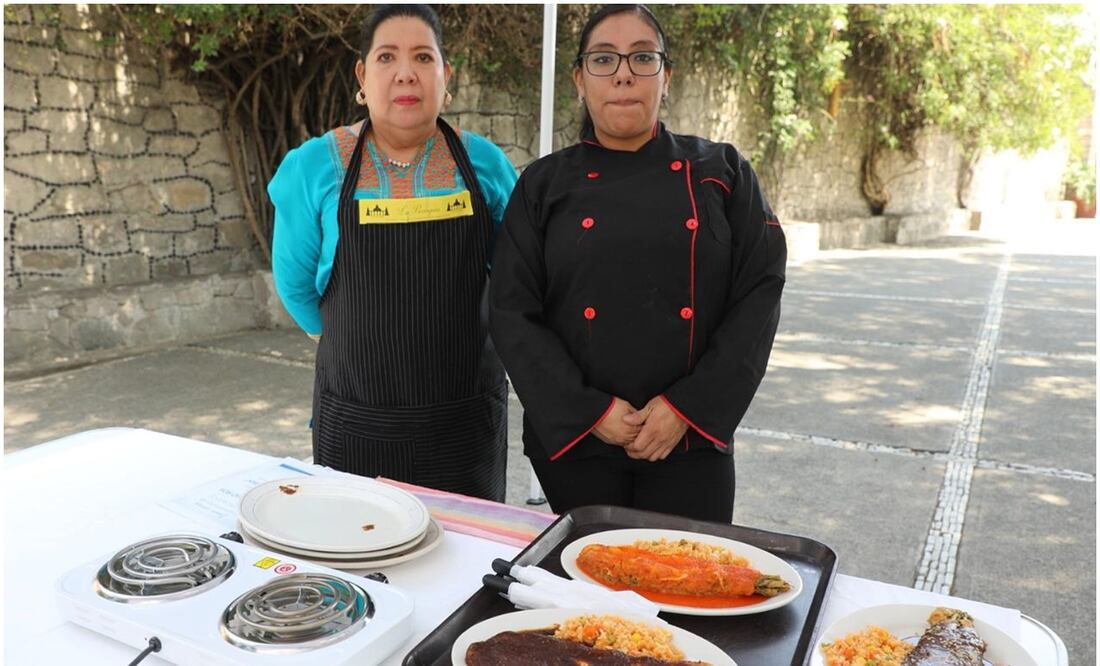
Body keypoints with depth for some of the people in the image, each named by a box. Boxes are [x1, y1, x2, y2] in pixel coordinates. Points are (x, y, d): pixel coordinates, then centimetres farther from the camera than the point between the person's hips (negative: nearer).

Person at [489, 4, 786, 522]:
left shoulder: (721, 172, 2)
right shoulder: (544, 185, 2)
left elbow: (758, 296, -3)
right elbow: (512, 314, -3)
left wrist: (687, 406, -12)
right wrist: (589, 410, -13)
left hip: (692, 439, 0)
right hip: (573, 440, 0)